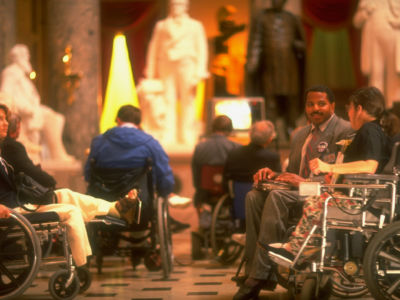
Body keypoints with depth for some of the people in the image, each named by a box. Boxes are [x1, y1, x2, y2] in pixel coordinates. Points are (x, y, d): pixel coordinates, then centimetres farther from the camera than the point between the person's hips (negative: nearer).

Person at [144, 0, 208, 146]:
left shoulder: (195, 26, 14)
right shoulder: (161, 26, 16)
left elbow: (201, 50, 8)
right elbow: (154, 48, 14)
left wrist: (199, 73, -4)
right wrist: (151, 73, 6)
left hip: (186, 66, -1)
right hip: (166, 69, 1)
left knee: (187, 103, -4)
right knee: (168, 102, -6)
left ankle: (186, 138, 0)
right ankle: (168, 138, -6)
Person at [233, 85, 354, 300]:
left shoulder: (345, 132, -4)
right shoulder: (300, 135, 23)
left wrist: (306, 183, -23)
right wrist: (274, 175, 2)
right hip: (298, 192, 8)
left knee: (278, 196, -33)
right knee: (254, 196, -17)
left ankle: (260, 273, -33)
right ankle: (253, 269, -24)